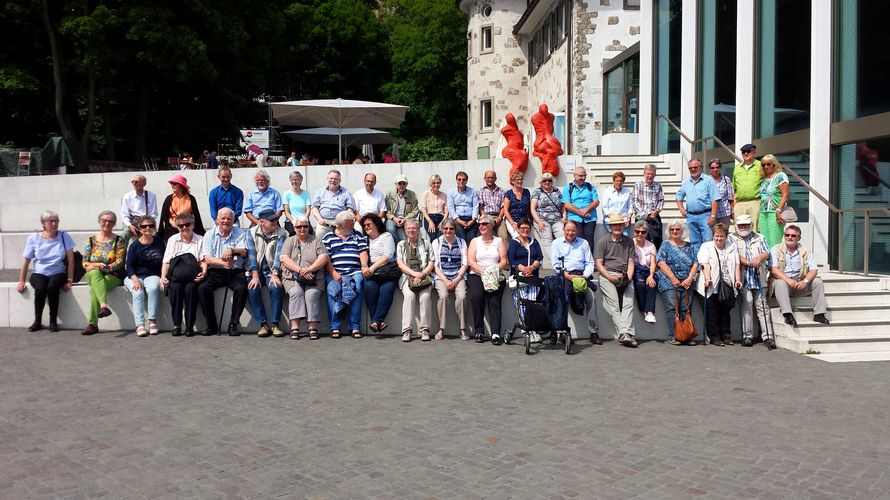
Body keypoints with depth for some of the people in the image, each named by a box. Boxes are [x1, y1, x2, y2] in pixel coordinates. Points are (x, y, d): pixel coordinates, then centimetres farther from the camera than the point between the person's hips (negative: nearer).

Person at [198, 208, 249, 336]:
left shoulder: (241, 234, 7)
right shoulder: (210, 235, 7)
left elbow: (243, 252, -10)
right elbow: (207, 258, -4)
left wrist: (232, 251, -34)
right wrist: (223, 262, -23)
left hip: (236, 272, -1)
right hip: (215, 272, 1)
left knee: (241, 288, -29)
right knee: (203, 288, -25)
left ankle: (233, 324, -17)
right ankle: (211, 325, -14)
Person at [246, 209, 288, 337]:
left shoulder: (281, 234, 1)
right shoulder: (252, 233, 4)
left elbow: (279, 254, -11)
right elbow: (251, 254, -5)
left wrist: (274, 274, -24)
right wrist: (255, 276, -18)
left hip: (272, 270, -1)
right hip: (256, 270, 1)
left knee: (276, 287, -30)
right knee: (252, 288, -27)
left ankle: (274, 324, -22)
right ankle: (263, 324, -21)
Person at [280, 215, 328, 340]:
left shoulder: (316, 241, 16)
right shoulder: (289, 241, 17)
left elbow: (323, 258, 1)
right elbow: (284, 259, 1)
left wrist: (309, 269, -15)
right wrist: (299, 270, -14)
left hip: (313, 278, 0)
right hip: (292, 278, 0)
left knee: (312, 293, -29)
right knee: (296, 292, -29)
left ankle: (313, 327, -31)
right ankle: (294, 327, -32)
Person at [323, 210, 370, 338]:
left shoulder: (358, 236, 22)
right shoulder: (328, 238, 13)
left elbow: (363, 253, 11)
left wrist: (364, 266, -10)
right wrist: (333, 273, -11)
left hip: (354, 272, 1)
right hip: (334, 273, -1)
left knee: (356, 289, -28)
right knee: (333, 289, -29)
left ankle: (355, 326, -24)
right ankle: (335, 327, -24)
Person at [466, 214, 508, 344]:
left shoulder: (499, 241, 16)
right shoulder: (475, 241, 16)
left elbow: (504, 261, 5)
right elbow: (470, 261, 2)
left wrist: (494, 270, -13)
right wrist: (483, 271, -13)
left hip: (495, 277, 0)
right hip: (476, 275, 0)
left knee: (494, 299, -24)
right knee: (477, 295, -28)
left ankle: (495, 333, -31)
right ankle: (478, 332, -23)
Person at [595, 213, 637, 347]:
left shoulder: (628, 241, 20)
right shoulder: (603, 241, 10)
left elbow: (630, 262, 15)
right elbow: (599, 264, 3)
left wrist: (628, 277, -4)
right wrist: (611, 277, -10)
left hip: (624, 277, 2)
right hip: (607, 275, -2)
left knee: (629, 301, -21)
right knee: (613, 302, -22)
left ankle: (625, 333, -34)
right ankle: (624, 333, -29)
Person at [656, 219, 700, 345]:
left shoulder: (689, 246, 19)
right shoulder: (666, 245, 10)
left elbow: (695, 264, 11)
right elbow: (661, 263, -2)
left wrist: (690, 278, -5)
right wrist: (673, 278, -11)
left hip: (686, 283, 3)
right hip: (669, 282, -3)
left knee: (686, 309, -4)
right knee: (672, 308, -13)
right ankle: (673, 336, -14)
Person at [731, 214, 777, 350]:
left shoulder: (759, 238, 20)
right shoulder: (733, 240, 12)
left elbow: (766, 253, 8)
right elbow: (735, 256, -3)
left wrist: (759, 258, -13)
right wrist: (748, 262, -18)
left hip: (759, 277, 2)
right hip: (744, 279, -2)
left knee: (762, 306, -3)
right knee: (746, 305, -10)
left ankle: (768, 336, -5)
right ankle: (747, 336, -5)